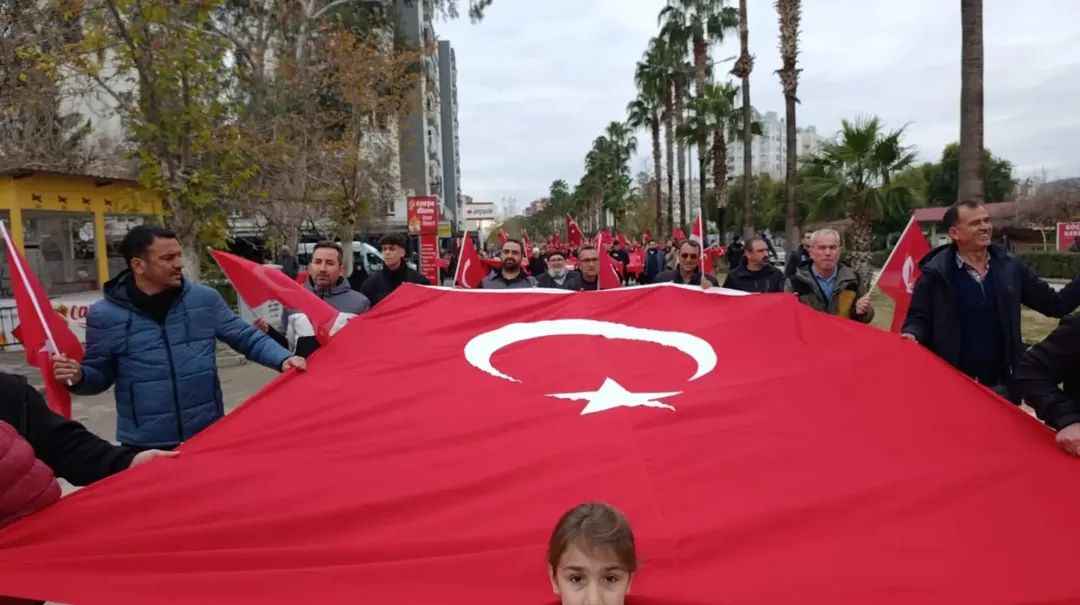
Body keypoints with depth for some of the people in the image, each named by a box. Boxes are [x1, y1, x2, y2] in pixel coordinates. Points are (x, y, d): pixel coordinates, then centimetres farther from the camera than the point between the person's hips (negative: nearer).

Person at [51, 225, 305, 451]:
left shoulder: (204, 298, -1)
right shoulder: (105, 314, -3)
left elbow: (246, 337, 3)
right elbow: (101, 374, 6)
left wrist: (283, 359, -12)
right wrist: (78, 376, -16)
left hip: (207, 436, 2)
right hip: (145, 445, -1)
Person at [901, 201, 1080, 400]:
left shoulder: (1011, 267, 4)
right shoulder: (936, 273, -8)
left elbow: (1055, 304, 11)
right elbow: (918, 317, -4)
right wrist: (912, 335, -25)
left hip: (1002, 383, 4)